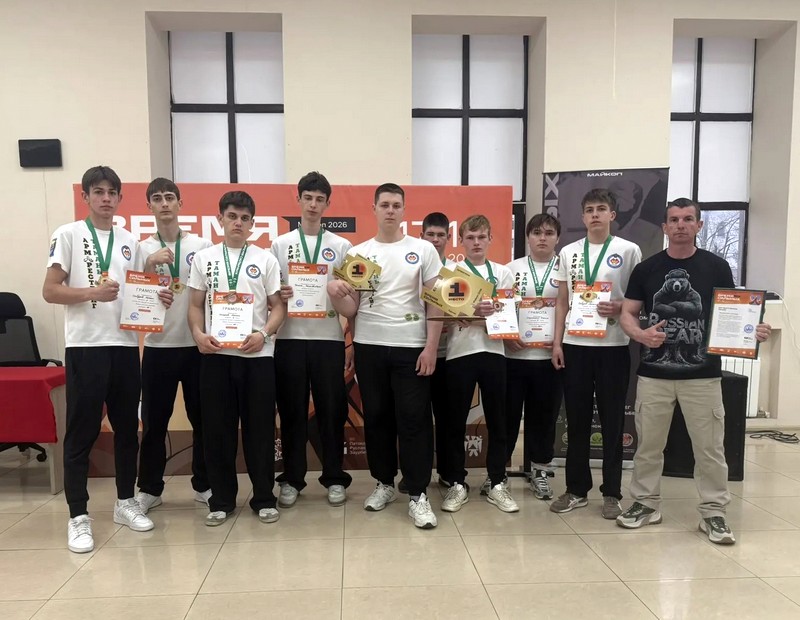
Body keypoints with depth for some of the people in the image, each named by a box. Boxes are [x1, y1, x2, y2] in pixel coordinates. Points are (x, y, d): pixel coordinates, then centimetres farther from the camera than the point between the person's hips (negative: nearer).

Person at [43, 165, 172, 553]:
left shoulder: (129, 241, 13)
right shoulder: (68, 235, 0)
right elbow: (50, 291, -5)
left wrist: (156, 298, -2)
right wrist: (92, 292, -20)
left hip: (125, 345, 5)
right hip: (85, 346, -4)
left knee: (127, 427, 11)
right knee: (81, 433, 1)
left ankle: (125, 502, 25)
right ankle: (78, 516, 11)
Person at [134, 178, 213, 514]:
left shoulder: (202, 245, 4)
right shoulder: (142, 249, 5)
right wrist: (149, 266, -17)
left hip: (197, 344, 0)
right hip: (158, 346, 0)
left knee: (202, 418, 7)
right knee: (154, 421, 7)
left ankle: (203, 484, 21)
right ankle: (149, 488, 21)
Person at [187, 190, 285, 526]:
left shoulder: (266, 259, 6)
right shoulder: (204, 258, 10)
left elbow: (278, 307, 4)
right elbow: (195, 306, 9)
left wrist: (263, 334, -14)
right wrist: (198, 335, -9)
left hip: (257, 354, -1)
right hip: (215, 354, 1)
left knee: (260, 428, 4)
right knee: (217, 429, 6)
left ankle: (264, 499, 17)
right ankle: (221, 500, 20)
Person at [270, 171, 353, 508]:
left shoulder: (342, 246, 7)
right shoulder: (280, 244, 8)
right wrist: (278, 295, -13)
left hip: (329, 338, 0)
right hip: (289, 338, 1)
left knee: (332, 410, 5)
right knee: (292, 411, 7)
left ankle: (334, 478, 18)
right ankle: (292, 479, 20)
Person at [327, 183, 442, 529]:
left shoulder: (423, 250, 2)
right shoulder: (358, 253, 6)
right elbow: (350, 310, 5)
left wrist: (431, 347, -7)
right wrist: (335, 294, -17)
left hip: (411, 347, -2)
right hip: (369, 347, 2)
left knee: (414, 419, -1)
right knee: (376, 417, 11)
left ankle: (418, 494, 9)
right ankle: (384, 483, 27)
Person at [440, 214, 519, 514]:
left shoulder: (503, 273, 11)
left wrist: (479, 316, -14)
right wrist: (474, 314, -17)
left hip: (493, 352, 2)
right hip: (459, 353, -1)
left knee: (497, 421, 7)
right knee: (456, 422, 4)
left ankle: (497, 484, 19)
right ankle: (458, 484, 15)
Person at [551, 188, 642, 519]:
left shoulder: (629, 250, 1)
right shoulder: (568, 252, 8)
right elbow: (562, 302, 10)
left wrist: (619, 308, -17)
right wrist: (557, 342, 3)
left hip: (613, 345, -2)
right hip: (575, 344, 2)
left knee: (612, 421, 6)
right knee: (577, 420, 8)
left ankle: (611, 492, 18)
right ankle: (577, 489, 20)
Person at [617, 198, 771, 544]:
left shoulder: (717, 267, 3)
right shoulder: (646, 269, 4)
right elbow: (627, 314, 4)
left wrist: (753, 331, -16)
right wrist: (641, 334, -17)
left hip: (703, 375, -1)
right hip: (654, 374, 1)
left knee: (709, 447, 6)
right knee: (648, 444, 9)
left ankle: (713, 512, 20)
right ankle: (646, 504, 24)